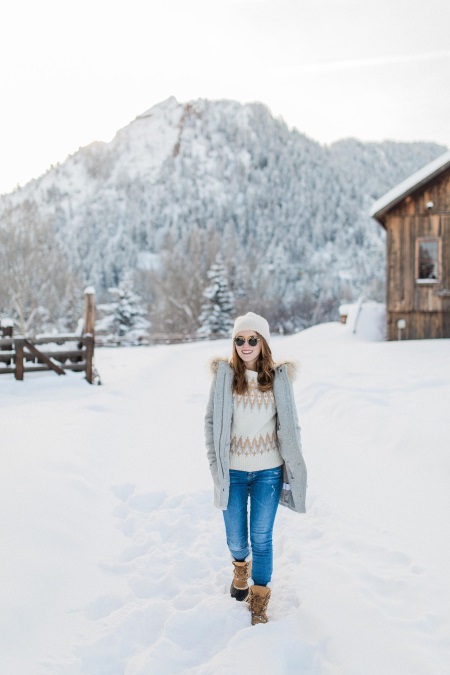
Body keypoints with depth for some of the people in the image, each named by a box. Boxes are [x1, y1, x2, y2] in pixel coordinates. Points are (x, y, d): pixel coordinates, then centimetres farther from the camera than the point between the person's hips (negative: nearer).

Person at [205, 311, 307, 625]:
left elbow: (290, 426, 3)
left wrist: (293, 469, 1)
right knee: (236, 539, 12)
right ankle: (241, 565, 46)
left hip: (268, 472, 0)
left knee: (261, 538, 4)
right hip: (233, 471, 1)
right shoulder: (224, 375, -4)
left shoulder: (279, 378, -2)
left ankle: (260, 600, 23)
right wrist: (215, 464, -5)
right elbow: (211, 422, 0)